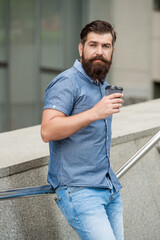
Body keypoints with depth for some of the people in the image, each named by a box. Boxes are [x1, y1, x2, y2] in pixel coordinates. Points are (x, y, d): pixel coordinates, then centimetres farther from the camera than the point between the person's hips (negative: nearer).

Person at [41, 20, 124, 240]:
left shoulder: (103, 85, 19)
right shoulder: (67, 83, -10)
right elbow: (48, 131, -23)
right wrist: (94, 113, -27)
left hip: (111, 188, 9)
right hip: (78, 189, -9)